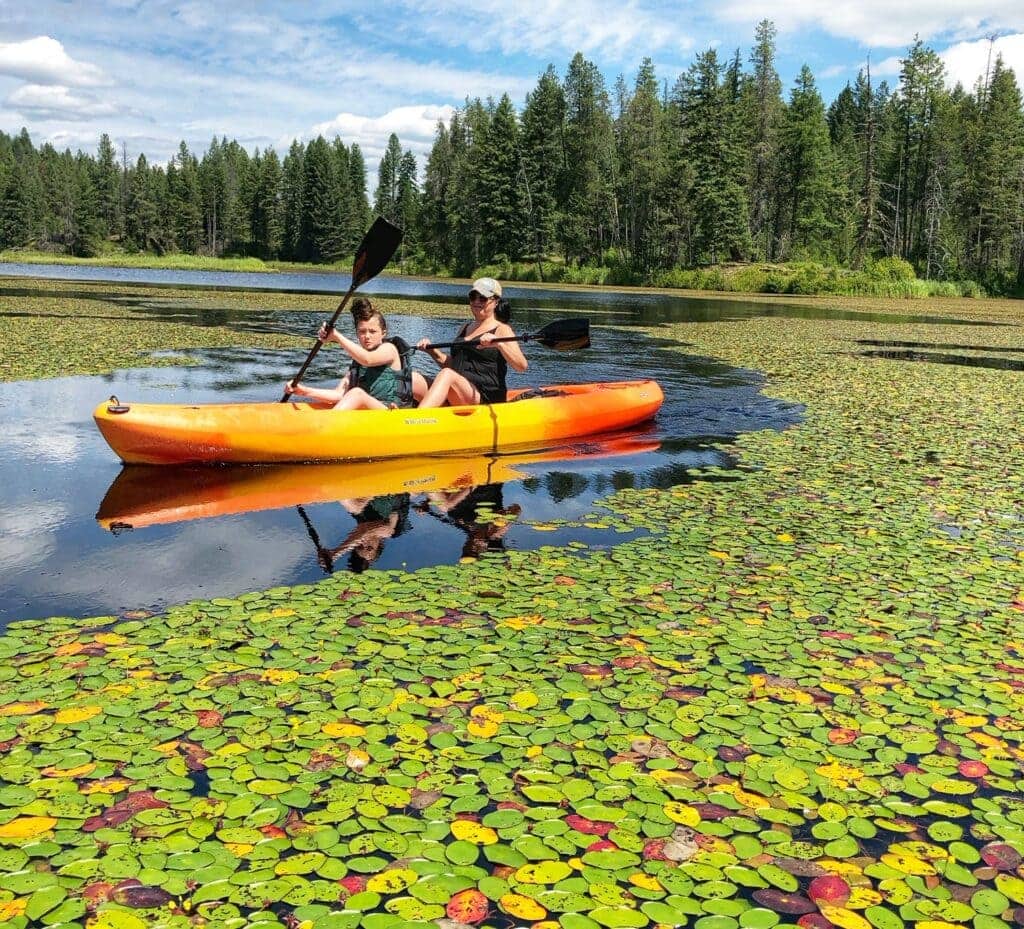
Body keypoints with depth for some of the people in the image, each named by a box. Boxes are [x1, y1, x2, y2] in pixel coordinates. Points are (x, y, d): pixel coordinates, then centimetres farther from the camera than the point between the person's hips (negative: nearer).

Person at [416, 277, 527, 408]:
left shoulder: (501, 330, 3)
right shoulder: (465, 328, 23)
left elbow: (522, 366, -11)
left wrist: (498, 343, -25)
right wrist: (432, 350, 14)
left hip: (485, 398, -7)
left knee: (446, 375, -34)